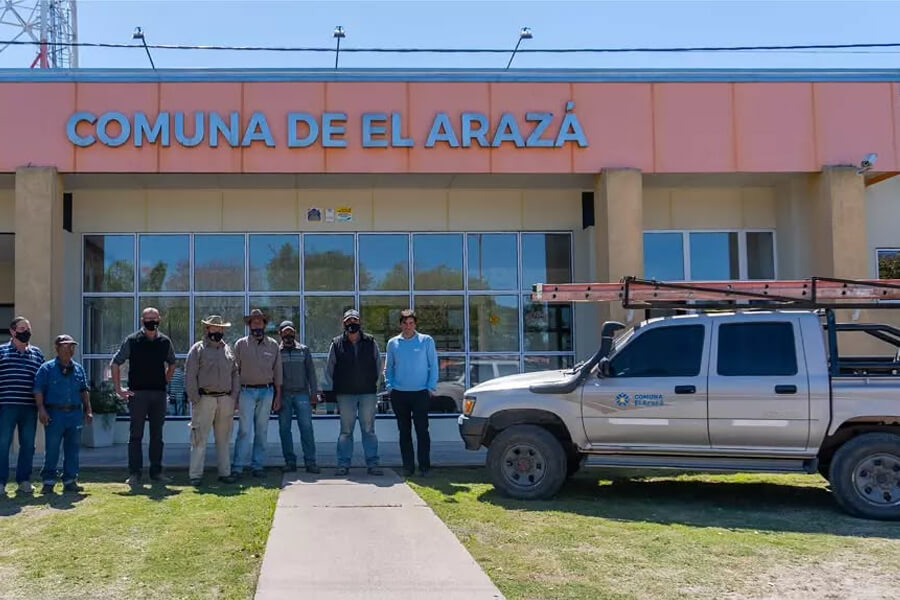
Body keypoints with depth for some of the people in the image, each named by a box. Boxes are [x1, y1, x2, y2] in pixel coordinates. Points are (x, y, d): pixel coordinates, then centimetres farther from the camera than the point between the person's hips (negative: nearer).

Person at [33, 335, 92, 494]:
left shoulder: (78, 369, 14)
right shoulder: (47, 368, 0)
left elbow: (84, 391, 18)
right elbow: (38, 390, -4)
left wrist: (88, 410, 12)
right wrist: (41, 409, -14)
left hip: (75, 413, 4)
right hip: (54, 413, -4)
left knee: (72, 448, 6)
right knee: (52, 449, -1)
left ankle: (70, 480, 13)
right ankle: (48, 481, 7)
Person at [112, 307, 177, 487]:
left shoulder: (165, 342, 8)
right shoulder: (132, 341, -2)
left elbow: (172, 363, 24)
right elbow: (115, 363, 2)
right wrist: (118, 389, -3)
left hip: (159, 393, 3)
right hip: (138, 393, -3)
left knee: (157, 435, 8)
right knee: (136, 435, -1)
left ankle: (156, 472, 15)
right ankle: (134, 473, 4)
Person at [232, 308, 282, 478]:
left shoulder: (273, 345, 9)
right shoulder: (241, 344, 4)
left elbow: (277, 371, 11)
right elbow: (234, 370, 4)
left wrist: (278, 396, 8)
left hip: (267, 391, 2)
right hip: (246, 391, -2)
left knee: (262, 431, 6)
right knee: (244, 430, -8)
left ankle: (258, 465, 12)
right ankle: (237, 466, -5)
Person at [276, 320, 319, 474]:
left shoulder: (304, 350, 12)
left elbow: (311, 372, 12)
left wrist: (313, 392, 5)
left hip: (302, 393, 0)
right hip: (283, 395, 0)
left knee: (307, 428, -6)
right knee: (284, 429, 1)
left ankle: (310, 462, -4)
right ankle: (290, 462, 9)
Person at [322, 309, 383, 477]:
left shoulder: (371, 342, 6)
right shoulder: (337, 343, 4)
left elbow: (378, 365, 12)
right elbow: (329, 369, 6)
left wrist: (375, 384, 7)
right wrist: (328, 390, 2)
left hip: (368, 393, 1)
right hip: (345, 394, 0)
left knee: (369, 430, 3)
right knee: (346, 431, 4)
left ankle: (372, 464, 8)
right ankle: (343, 464, 9)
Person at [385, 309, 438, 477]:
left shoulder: (426, 341, 1)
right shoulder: (393, 343, 8)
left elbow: (433, 365, 1)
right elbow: (388, 367, 14)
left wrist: (431, 387, -5)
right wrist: (389, 386, 2)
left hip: (420, 393, -3)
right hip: (399, 394, 3)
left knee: (422, 430, -3)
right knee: (404, 431, 7)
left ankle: (424, 466, 3)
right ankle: (408, 466, 14)